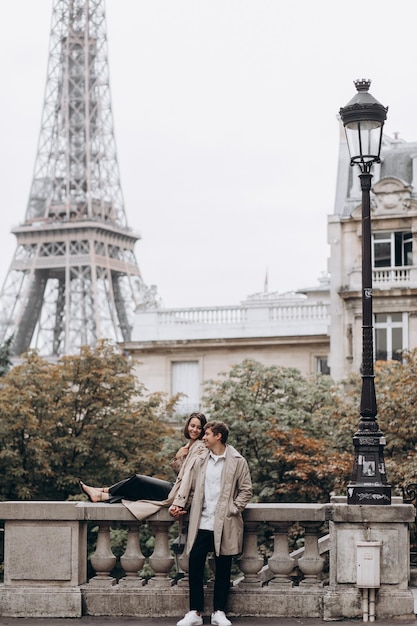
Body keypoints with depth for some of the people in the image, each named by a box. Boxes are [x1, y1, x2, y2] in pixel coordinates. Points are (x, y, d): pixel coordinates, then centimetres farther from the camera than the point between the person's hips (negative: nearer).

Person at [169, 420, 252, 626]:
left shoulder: (237, 461, 1)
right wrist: (178, 503, -2)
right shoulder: (200, 461, 12)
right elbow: (188, 485, 12)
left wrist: (233, 509, -9)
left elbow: (246, 490, 1)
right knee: (194, 566, -1)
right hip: (202, 524, 3)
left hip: (224, 525, -3)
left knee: (222, 569, 5)